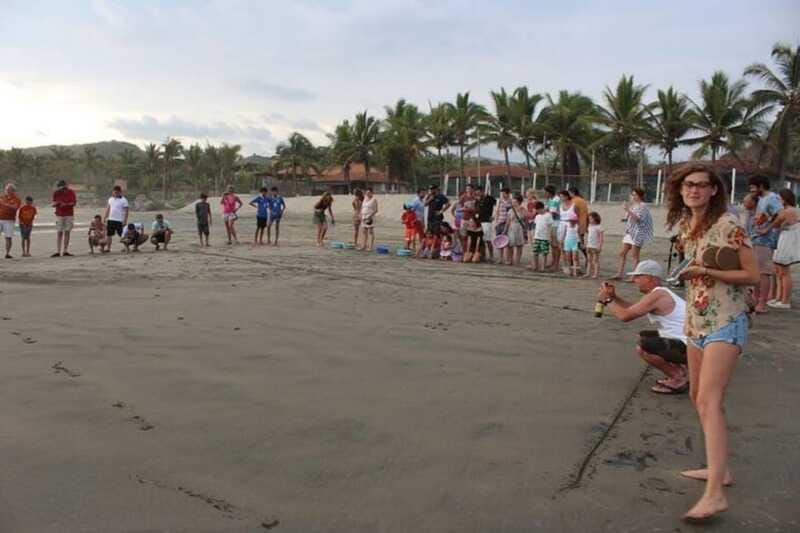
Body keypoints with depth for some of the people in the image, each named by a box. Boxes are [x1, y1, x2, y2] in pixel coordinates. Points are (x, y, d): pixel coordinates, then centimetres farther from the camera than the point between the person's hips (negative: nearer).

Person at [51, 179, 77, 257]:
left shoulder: (71, 192, -1)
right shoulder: (55, 193, 3)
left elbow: (74, 203, -4)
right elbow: (53, 204, 4)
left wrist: (65, 204, -20)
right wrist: (56, 203, -19)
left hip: (69, 215, 0)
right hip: (59, 215, 0)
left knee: (67, 232, -1)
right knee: (59, 233, -4)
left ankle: (65, 251, 2)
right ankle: (57, 251, -7)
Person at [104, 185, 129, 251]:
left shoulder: (123, 200, -7)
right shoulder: (110, 199, 11)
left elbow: (126, 211, -10)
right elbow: (107, 209, 18)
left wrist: (125, 221, -15)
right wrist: (104, 218, 13)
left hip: (119, 221, -6)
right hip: (110, 220, 6)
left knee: (122, 235, -2)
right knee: (109, 234, 7)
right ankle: (108, 248, 15)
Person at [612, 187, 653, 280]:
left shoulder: (642, 206, -8)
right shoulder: (632, 205, 17)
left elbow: (638, 219, -22)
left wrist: (628, 210, -27)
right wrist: (626, 209, 8)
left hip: (637, 233, -9)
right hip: (629, 232, 9)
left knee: (634, 255, -7)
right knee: (622, 253, 6)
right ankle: (619, 274, 11)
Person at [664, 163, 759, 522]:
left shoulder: (728, 226, -12)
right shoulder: (685, 226, 9)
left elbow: (752, 275, -13)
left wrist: (706, 272, -21)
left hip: (725, 323, -8)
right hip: (696, 322, 9)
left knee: (709, 401, -18)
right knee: (697, 397, 15)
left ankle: (715, 494, -20)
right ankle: (720, 469, 30)